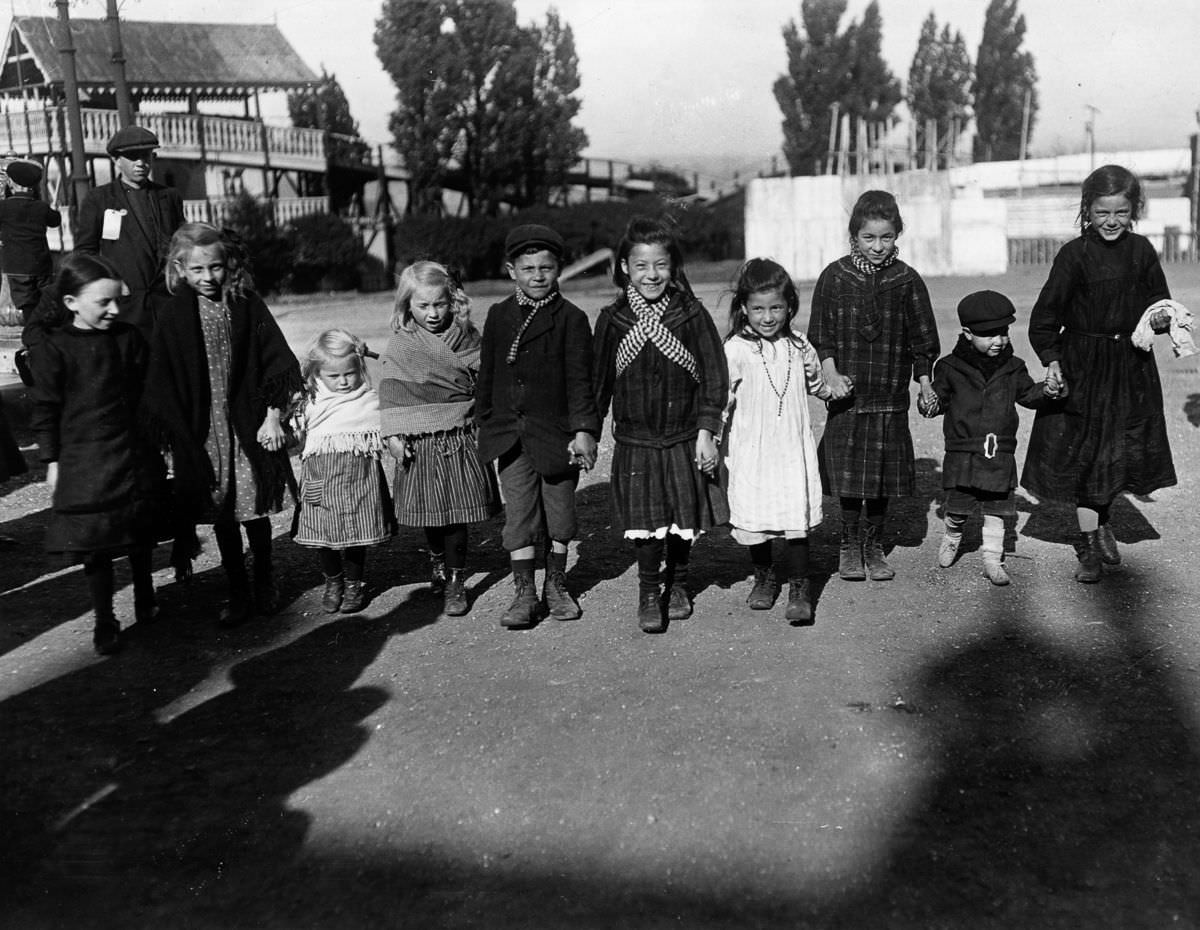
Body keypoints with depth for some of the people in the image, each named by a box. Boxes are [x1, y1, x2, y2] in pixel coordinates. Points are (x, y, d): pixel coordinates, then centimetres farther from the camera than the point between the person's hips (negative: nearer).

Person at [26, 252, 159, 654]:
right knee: (94, 546, 3)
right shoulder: (52, 348, -10)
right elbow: (45, 407, -5)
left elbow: (147, 393, 10)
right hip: (82, 462, -3)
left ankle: (145, 601, 34)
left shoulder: (129, 339, 1)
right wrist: (52, 461, -4)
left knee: (140, 537, 14)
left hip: (132, 456, 3)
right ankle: (105, 622, 15)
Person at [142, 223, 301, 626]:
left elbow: (277, 361, 0)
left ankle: (265, 584, 28)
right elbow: (162, 384, -2)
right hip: (203, 433, 0)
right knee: (222, 517, 10)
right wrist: (177, 439, -7)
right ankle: (238, 594, 23)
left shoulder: (247, 305, -2)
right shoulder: (174, 315, -3)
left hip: (250, 427, 0)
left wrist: (272, 417, -5)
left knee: (256, 510, 7)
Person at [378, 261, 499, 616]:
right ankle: (438, 562, 34)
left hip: (461, 437, 0)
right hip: (421, 442, 0)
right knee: (430, 511, 8)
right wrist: (393, 434, -8)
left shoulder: (467, 338, 4)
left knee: (457, 512, 0)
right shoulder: (399, 347, -1)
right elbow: (392, 394, -2)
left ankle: (456, 581, 10)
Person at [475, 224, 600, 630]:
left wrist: (584, 430, -19)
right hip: (509, 433, 3)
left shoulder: (571, 318, -5)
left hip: (556, 431, -2)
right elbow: (487, 373, 14)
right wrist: (483, 423, 15)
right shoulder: (499, 315, 7)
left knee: (559, 512, 9)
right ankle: (525, 593, 9)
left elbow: (579, 379, -10)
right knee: (519, 513, 1)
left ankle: (556, 585, 27)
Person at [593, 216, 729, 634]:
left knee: (684, 523, 11)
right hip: (636, 442, 0)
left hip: (685, 439, 0)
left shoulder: (691, 315, -5)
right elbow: (599, 381, 7)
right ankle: (648, 593, 19)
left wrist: (706, 432, -7)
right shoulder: (612, 320, -2)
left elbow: (714, 376, -3)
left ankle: (677, 584, 35)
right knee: (647, 524, -2)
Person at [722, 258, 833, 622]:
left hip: (793, 448, 2)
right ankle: (764, 577, 30)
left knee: (797, 517, -3)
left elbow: (816, 385, 24)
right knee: (753, 517, 7)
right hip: (750, 451, -1)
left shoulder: (799, 347, 5)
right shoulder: (735, 350, -6)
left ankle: (799, 587, 8)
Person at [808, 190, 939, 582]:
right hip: (847, 393, -1)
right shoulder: (835, 277, 0)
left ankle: (874, 545, 23)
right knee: (848, 475, 2)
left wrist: (925, 383, 2)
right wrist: (831, 375, -11)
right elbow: (820, 336, 1)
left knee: (884, 476, 7)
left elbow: (922, 339, 7)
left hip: (890, 394, 1)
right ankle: (849, 545, 19)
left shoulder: (907, 281, 1)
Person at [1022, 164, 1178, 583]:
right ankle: (1089, 545, 13)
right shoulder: (1074, 255, -8)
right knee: (1084, 452, 2)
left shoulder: (1141, 252, 3)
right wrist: (1051, 359, -17)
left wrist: (1161, 319, -9)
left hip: (1131, 367, 3)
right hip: (1082, 366, -3)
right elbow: (1045, 315, -7)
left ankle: (1100, 521, 36)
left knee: (1126, 451, 9)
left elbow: (1159, 299, 13)